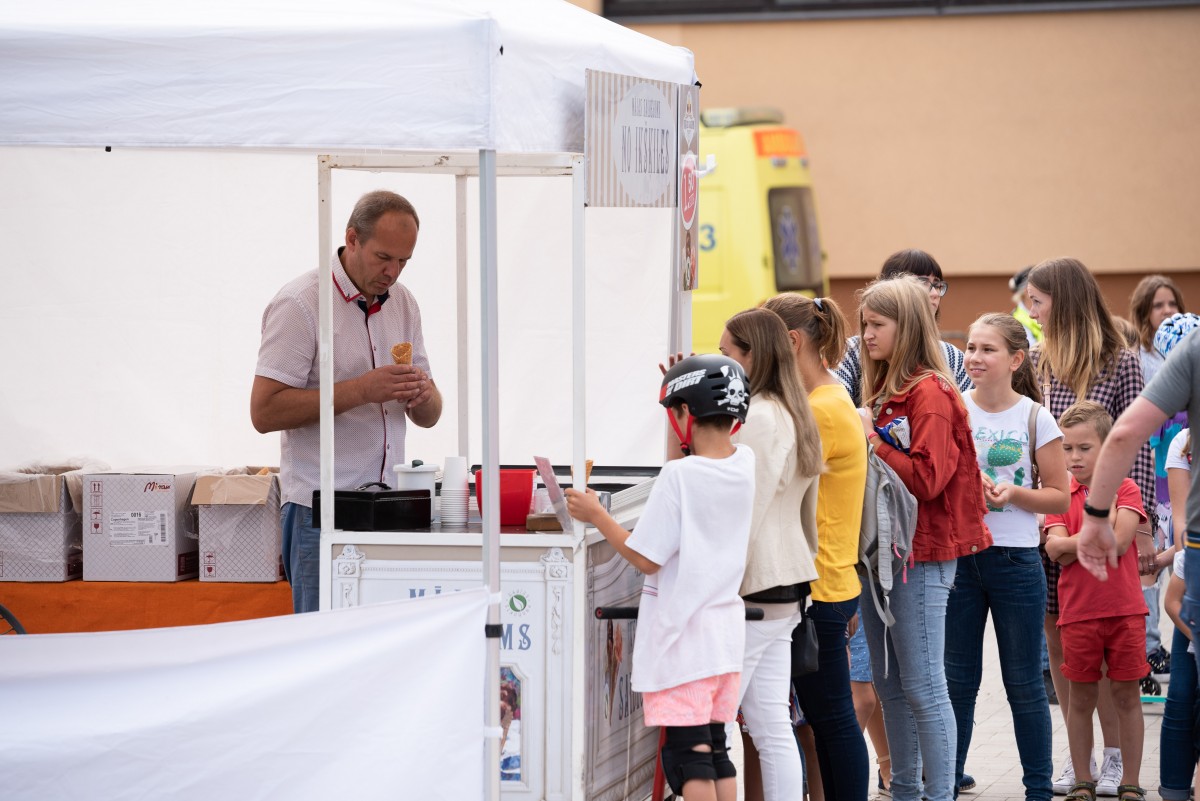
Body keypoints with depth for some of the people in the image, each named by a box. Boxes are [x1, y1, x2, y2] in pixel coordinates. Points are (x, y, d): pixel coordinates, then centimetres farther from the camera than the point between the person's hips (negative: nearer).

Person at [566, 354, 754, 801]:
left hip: (683, 636, -7)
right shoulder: (747, 464, 2)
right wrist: (682, 384, 23)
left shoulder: (679, 475, -17)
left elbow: (647, 559, -14)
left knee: (687, 752, -5)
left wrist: (595, 516, -3)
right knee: (714, 746, 13)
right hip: (729, 630, 7)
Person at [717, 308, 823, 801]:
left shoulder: (757, 419, -14)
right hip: (787, 583, 10)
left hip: (751, 589, -10)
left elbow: (745, 516, -17)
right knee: (772, 726, 9)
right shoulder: (793, 414, 16)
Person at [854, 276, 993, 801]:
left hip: (922, 555, -9)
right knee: (889, 683, 13)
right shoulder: (882, 392, 15)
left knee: (923, 686, -6)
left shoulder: (930, 394, -12)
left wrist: (872, 442, -16)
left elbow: (926, 478, -20)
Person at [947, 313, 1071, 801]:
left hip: (1015, 559, -2)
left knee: (1023, 683, 4)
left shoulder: (1034, 418, -2)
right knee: (957, 681, 7)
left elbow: (1059, 497, -1)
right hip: (957, 555, 2)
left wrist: (1013, 494, -16)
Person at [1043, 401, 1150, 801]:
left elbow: (1119, 542, -13)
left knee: (1126, 694, 3)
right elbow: (1055, 548, -9)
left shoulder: (1125, 490, 2)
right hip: (1078, 613, 1)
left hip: (1124, 610, -1)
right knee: (1081, 697, 6)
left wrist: (1074, 545, -7)